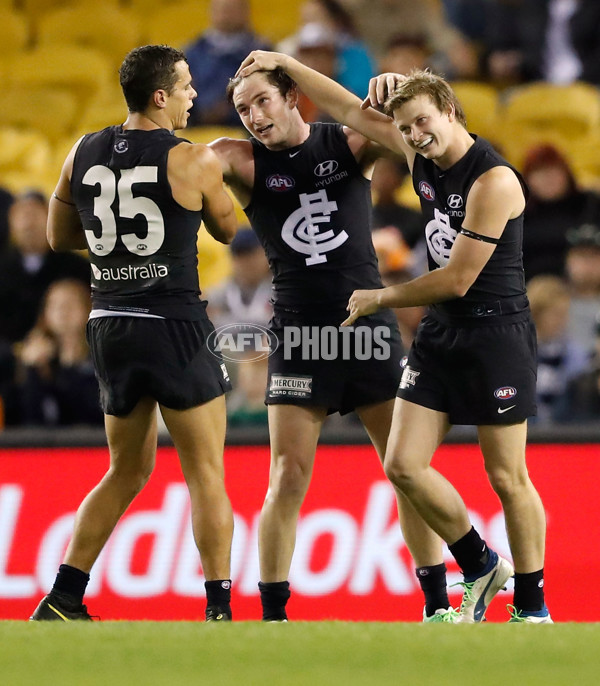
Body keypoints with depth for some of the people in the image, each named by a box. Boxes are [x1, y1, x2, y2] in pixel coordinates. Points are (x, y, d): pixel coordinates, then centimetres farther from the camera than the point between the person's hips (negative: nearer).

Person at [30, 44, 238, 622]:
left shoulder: (83, 154, 6)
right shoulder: (192, 161, -9)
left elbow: (59, 238, 16)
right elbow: (226, 230, 8)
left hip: (109, 328, 6)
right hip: (173, 326, -6)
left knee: (128, 471, 19)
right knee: (206, 472, 1)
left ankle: (62, 601, 15)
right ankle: (218, 610, -3)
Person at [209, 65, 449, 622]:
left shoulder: (348, 144, 4)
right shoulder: (243, 161, 2)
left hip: (370, 326, 1)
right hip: (299, 336, -1)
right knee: (287, 482, -6)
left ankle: (437, 605, 14)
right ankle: (273, 616, 2)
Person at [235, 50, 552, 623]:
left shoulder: (493, 181, -19)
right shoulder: (423, 156, 4)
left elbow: (457, 280, -18)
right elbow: (350, 110, 17)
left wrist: (379, 299, -6)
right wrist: (283, 64, 17)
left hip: (495, 333, -7)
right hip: (439, 335, 7)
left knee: (507, 478, -2)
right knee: (403, 466, -1)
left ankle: (531, 607, 11)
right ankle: (481, 568, 17)